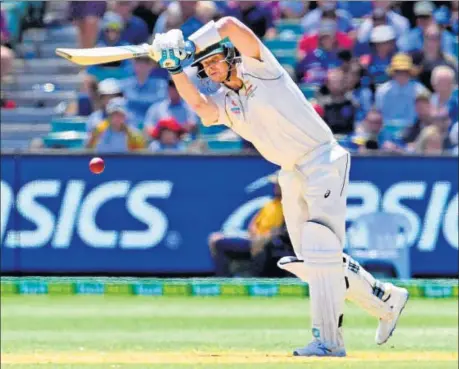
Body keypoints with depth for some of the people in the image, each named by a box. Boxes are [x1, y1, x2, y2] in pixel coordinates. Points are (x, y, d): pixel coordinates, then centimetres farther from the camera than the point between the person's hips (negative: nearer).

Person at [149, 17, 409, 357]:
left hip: (324, 162, -9)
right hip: (292, 175, 9)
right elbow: (198, 104, -13)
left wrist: (188, 46, -17)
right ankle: (386, 300, 27)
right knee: (310, 262, 10)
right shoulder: (223, 103, 9)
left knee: (320, 250, -17)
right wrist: (175, 68, -18)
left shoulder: (258, 67, -8)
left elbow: (230, 25, -22)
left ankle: (328, 339, -20)